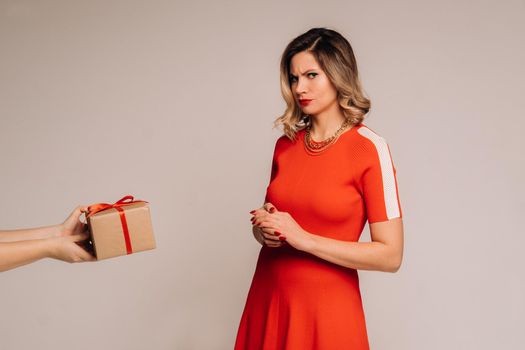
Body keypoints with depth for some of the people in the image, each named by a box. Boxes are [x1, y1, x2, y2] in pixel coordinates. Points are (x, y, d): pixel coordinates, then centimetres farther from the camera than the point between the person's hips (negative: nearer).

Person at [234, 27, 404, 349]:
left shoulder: (370, 148, -12)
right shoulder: (286, 144, 3)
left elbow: (390, 256, -15)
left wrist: (304, 239, -19)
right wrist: (264, 228, -6)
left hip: (327, 307, -5)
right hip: (267, 298, 5)